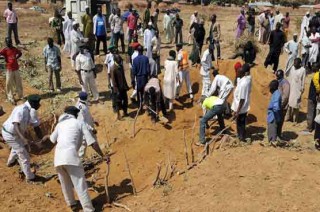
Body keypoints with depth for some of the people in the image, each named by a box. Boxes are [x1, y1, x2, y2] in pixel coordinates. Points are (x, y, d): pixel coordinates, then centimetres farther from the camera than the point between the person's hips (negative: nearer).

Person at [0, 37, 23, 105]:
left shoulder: (15, 49, 6)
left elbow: (20, 53, 23)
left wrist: (16, 58, 9)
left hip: (16, 69, 4)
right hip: (9, 69, -4)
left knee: (18, 83, 15)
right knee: (9, 84, 0)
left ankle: (20, 96, 30)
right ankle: (11, 98, 8)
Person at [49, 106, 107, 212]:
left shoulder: (60, 124, 23)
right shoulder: (79, 123, 11)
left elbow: (53, 139, 40)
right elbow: (92, 142, 4)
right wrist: (102, 156, 8)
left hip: (58, 158, 5)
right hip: (71, 156, -5)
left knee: (65, 184, 23)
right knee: (80, 185, -3)